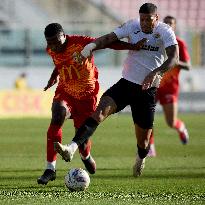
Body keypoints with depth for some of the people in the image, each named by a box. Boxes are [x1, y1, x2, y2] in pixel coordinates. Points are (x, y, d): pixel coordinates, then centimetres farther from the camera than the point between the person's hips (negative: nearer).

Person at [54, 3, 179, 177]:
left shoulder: (165, 32, -10)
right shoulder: (132, 26, -2)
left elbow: (174, 57, -24)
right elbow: (109, 38, -11)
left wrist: (155, 73, -40)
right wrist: (91, 46, -33)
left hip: (147, 90, -1)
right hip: (126, 84, 2)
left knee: (143, 141, 6)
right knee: (101, 110, -26)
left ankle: (141, 159, 44)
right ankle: (71, 149, -38)